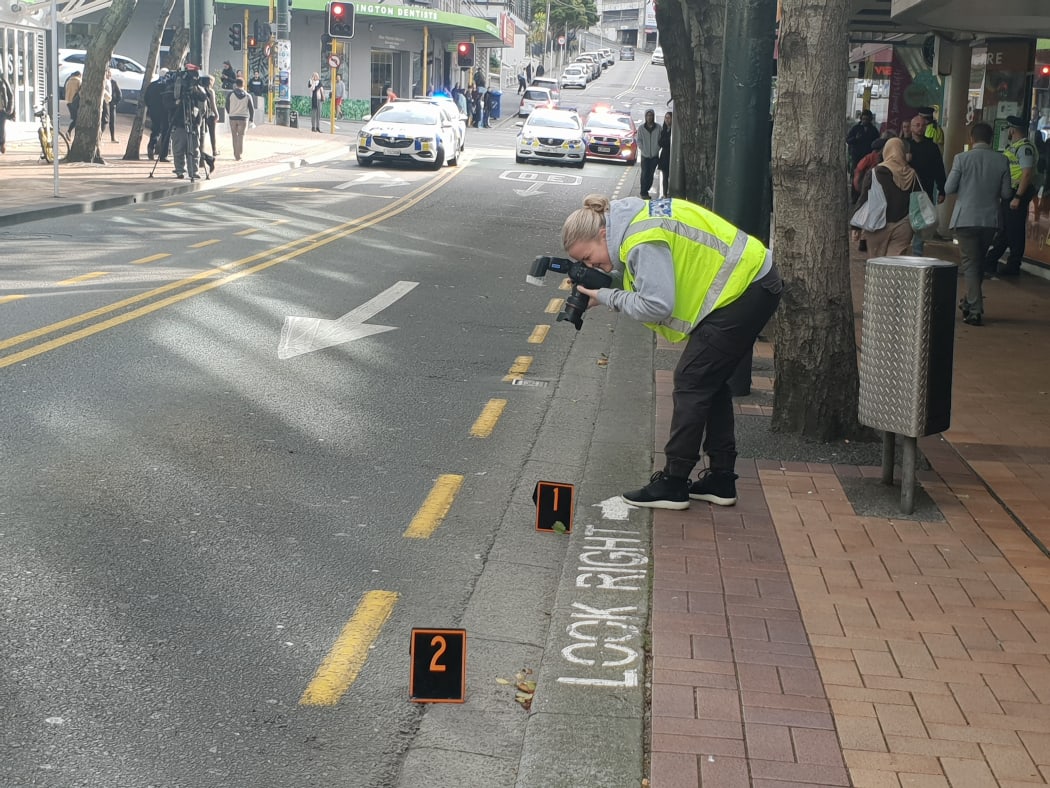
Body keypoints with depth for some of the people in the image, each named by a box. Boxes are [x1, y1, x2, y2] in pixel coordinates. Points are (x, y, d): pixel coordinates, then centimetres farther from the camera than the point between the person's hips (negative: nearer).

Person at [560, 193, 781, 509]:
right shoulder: (631, 217, 7)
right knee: (711, 382, 15)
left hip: (744, 290, -11)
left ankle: (673, 484, -1)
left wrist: (607, 297, -14)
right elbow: (649, 275, 14)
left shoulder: (643, 242, -24)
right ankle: (721, 479, 21)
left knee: (691, 382, -6)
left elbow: (657, 305, -25)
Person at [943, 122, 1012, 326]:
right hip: (990, 220, 3)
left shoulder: (962, 159, -10)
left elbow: (948, 189, -7)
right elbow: (1006, 193, -1)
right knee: (979, 262, 20)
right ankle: (971, 301, 34)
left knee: (969, 264, 2)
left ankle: (975, 310, -6)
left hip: (966, 219, -3)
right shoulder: (1002, 161, -3)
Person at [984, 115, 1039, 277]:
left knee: (1015, 232, -4)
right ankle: (989, 263, 20)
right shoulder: (1012, 147, 17)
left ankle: (1013, 267, 2)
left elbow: (1027, 174, -22)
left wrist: (1018, 197, -26)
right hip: (1008, 194, 10)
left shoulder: (1025, 148, -15)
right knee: (1003, 229, 14)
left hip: (1018, 193, -10)